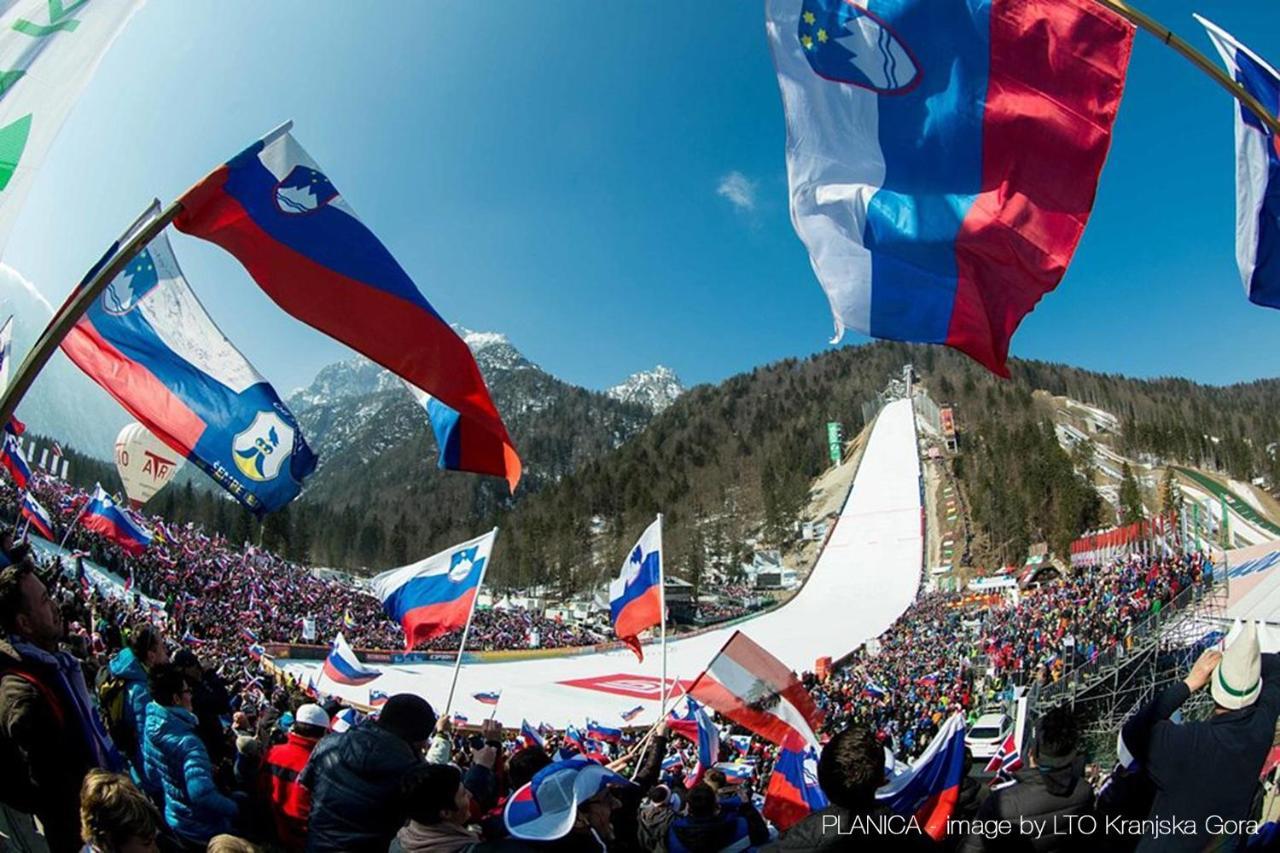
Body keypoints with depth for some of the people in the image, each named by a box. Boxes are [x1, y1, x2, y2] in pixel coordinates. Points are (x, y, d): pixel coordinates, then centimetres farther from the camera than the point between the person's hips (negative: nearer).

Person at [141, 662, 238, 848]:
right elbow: (201, 793, -41)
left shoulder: (152, 726, -4)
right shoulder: (186, 741, -32)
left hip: (173, 818, 9)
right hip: (202, 829, -9)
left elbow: (152, 774, 10)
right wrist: (233, 808, -26)